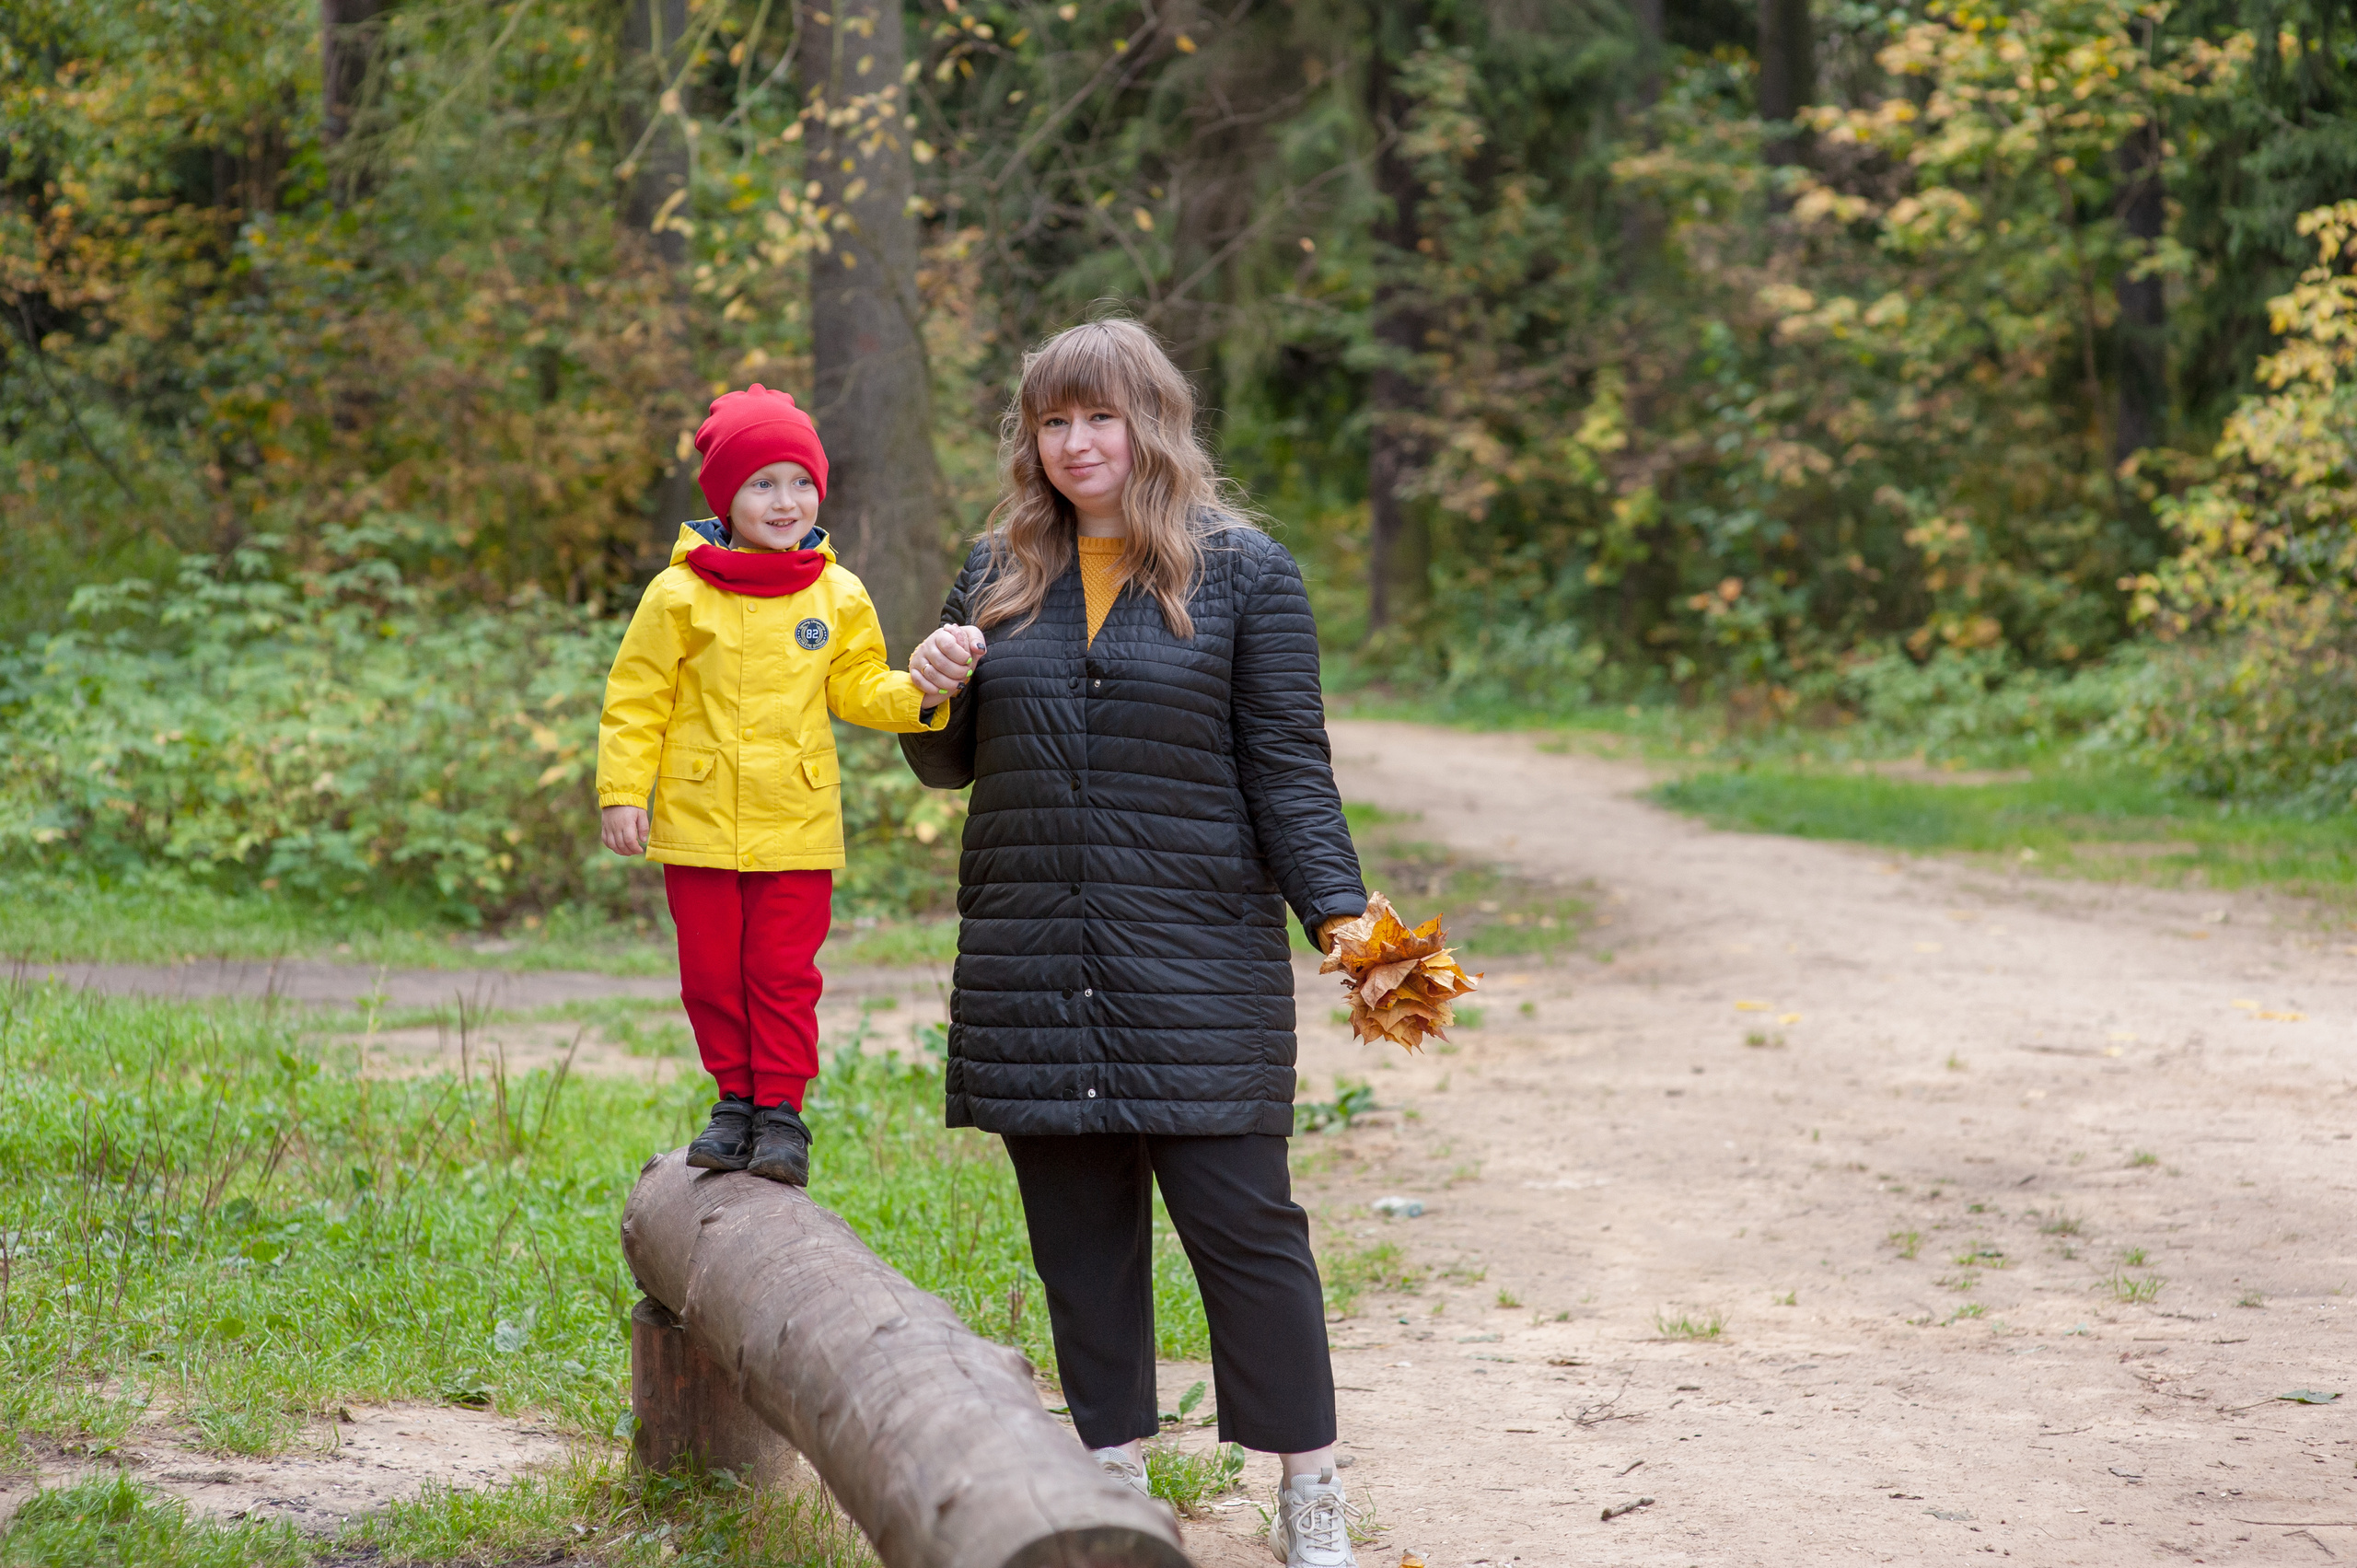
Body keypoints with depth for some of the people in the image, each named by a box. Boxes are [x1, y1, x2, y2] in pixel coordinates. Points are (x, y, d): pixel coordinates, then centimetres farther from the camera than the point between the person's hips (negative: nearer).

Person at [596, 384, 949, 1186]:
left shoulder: (837, 596, 2)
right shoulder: (680, 595, -5)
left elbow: (859, 688, 9)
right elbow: (636, 700, -1)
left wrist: (919, 697, -10)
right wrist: (622, 791, -6)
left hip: (797, 825, 0)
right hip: (700, 825, 0)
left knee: (784, 973, 1)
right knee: (712, 974, 7)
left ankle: (782, 1110, 11)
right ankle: (736, 1099, 22)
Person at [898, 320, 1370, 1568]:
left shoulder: (1242, 573, 1)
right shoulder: (998, 574, 13)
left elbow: (1289, 767, -1)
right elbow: (949, 767, 19)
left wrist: (1341, 912, -14)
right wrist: (936, 692, -3)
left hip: (1199, 960, -4)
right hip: (1031, 969, 4)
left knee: (1240, 1218, -5)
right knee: (1077, 1231, 8)